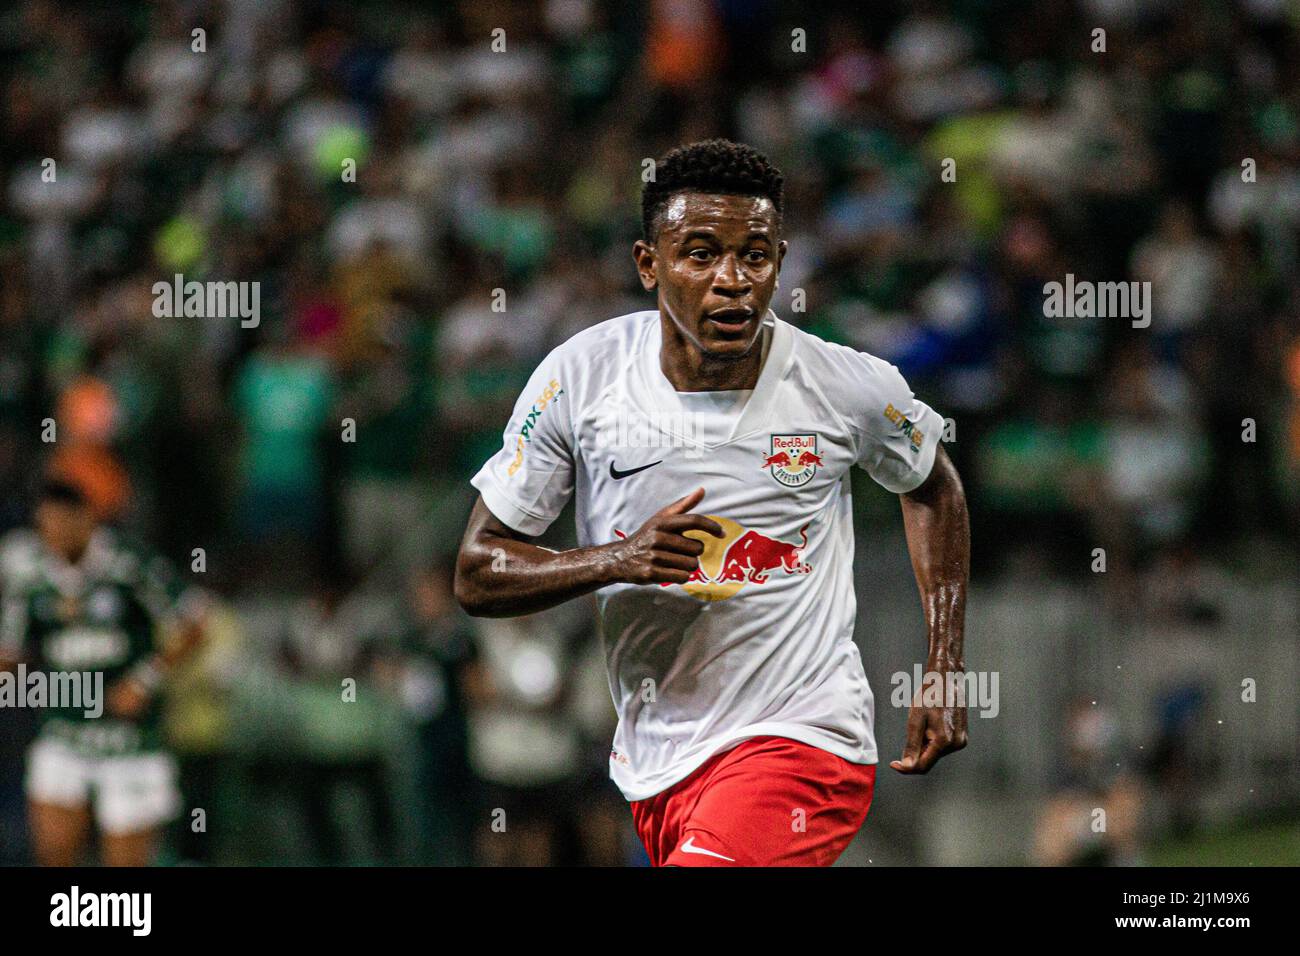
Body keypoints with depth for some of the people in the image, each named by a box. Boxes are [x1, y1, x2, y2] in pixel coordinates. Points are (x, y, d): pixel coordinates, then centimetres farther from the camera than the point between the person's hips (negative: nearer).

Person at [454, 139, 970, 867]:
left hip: (802, 740, -4)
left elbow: (933, 487, 16)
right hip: (655, 765, 4)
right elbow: (478, 574, -1)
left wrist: (946, 672, 9)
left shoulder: (851, 389, -7)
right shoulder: (580, 378, -5)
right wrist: (617, 560, -19)